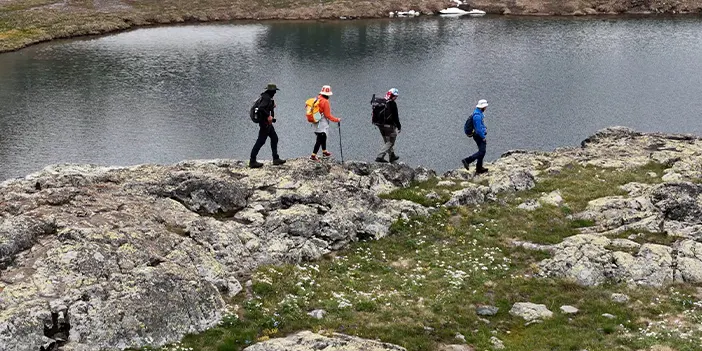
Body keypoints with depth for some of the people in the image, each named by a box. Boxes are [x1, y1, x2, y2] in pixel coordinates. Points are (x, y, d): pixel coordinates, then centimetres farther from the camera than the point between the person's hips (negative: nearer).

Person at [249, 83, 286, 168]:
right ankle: (252, 161, -3)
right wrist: (268, 116, -25)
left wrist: (272, 106, 9)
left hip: (268, 123, 11)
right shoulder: (266, 97, -18)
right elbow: (261, 108, -30)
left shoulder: (268, 97, 13)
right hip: (265, 123, -11)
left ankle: (276, 159, 19)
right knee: (261, 141, -6)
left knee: (274, 138, 14)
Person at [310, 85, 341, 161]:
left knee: (323, 137, 24)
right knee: (319, 139, -2)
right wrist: (336, 120, -9)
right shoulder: (325, 102, -20)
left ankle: (324, 152, 39)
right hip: (322, 124, -9)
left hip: (316, 122, 9)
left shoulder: (317, 99, 3)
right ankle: (313, 155, -2)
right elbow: (328, 115, -18)